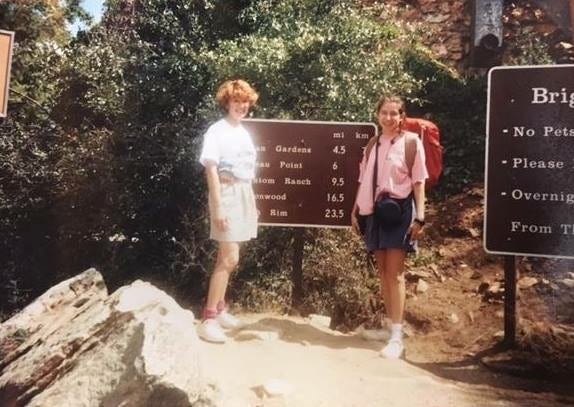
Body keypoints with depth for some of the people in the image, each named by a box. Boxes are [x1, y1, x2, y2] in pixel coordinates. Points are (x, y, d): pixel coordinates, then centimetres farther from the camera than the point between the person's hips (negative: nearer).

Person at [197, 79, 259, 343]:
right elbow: (212, 171, -13)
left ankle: (220, 309, 24)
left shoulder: (244, 132, 13)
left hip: (244, 195, 7)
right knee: (230, 259, -10)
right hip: (226, 194, -7)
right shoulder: (217, 131, -7)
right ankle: (209, 319, -2)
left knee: (226, 257, 13)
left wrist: (252, 203, 14)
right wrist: (218, 207, -18)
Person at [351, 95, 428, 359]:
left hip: (399, 209, -5)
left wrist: (419, 217, -10)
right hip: (374, 211, 5)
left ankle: (397, 337, -2)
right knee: (382, 272, 9)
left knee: (395, 273, -7)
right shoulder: (372, 144, 12)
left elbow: (418, 182, -4)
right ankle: (390, 325, 22)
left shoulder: (411, 142, -3)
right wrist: (355, 211, 11)